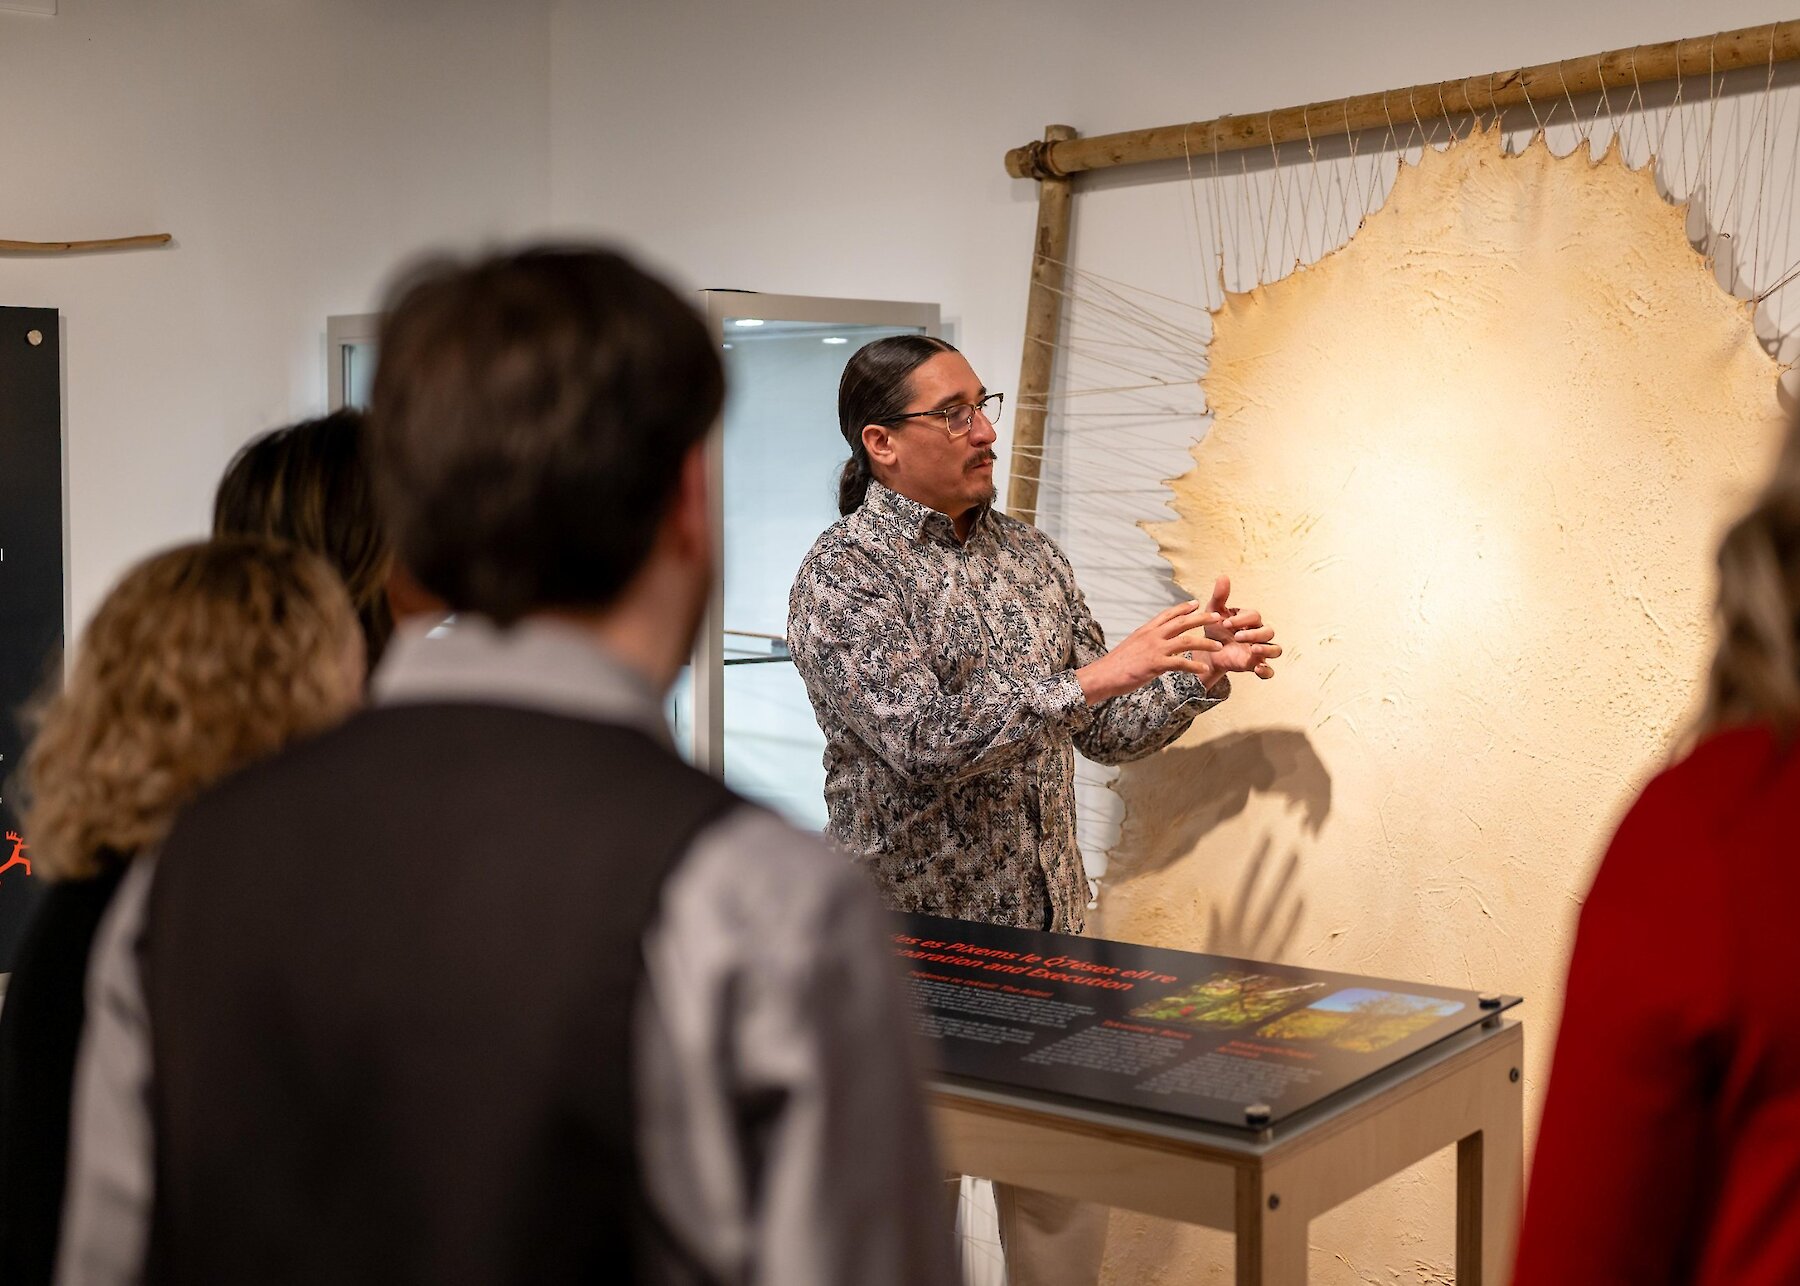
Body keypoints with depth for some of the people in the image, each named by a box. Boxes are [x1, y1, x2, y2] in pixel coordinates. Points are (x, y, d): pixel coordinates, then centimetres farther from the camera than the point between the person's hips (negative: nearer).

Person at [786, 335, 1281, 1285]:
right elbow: (924, 739, -26)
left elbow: (1103, 732, 14)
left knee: (1066, 1191, 13)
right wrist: (1100, 673, -27)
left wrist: (1200, 676, -2)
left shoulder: (1031, 556, 9)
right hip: (915, 929, -5)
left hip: (1049, 922, 6)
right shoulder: (843, 573, -12)